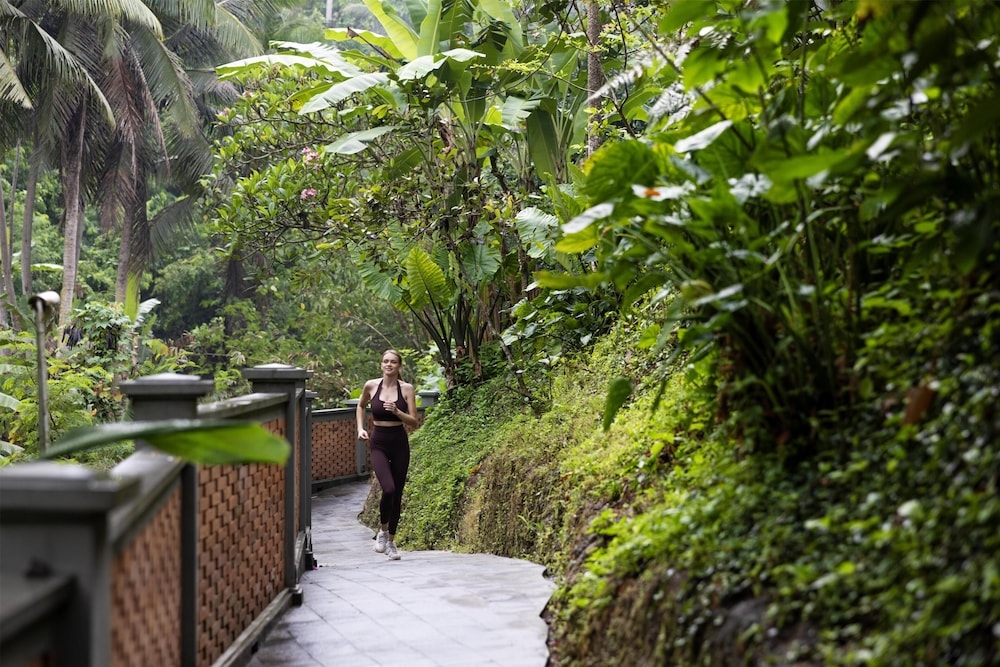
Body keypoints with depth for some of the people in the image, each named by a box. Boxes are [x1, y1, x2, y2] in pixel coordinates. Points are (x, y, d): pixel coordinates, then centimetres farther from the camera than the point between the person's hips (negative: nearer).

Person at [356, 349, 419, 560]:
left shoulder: (406, 389, -3)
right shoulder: (371, 386, -1)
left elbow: (414, 422, -4)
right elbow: (361, 405, 19)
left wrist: (397, 412, -19)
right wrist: (360, 428, 8)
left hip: (399, 444, 1)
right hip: (378, 444, -1)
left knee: (397, 494, 5)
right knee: (388, 489, -21)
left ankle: (391, 541, 21)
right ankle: (382, 529, 5)